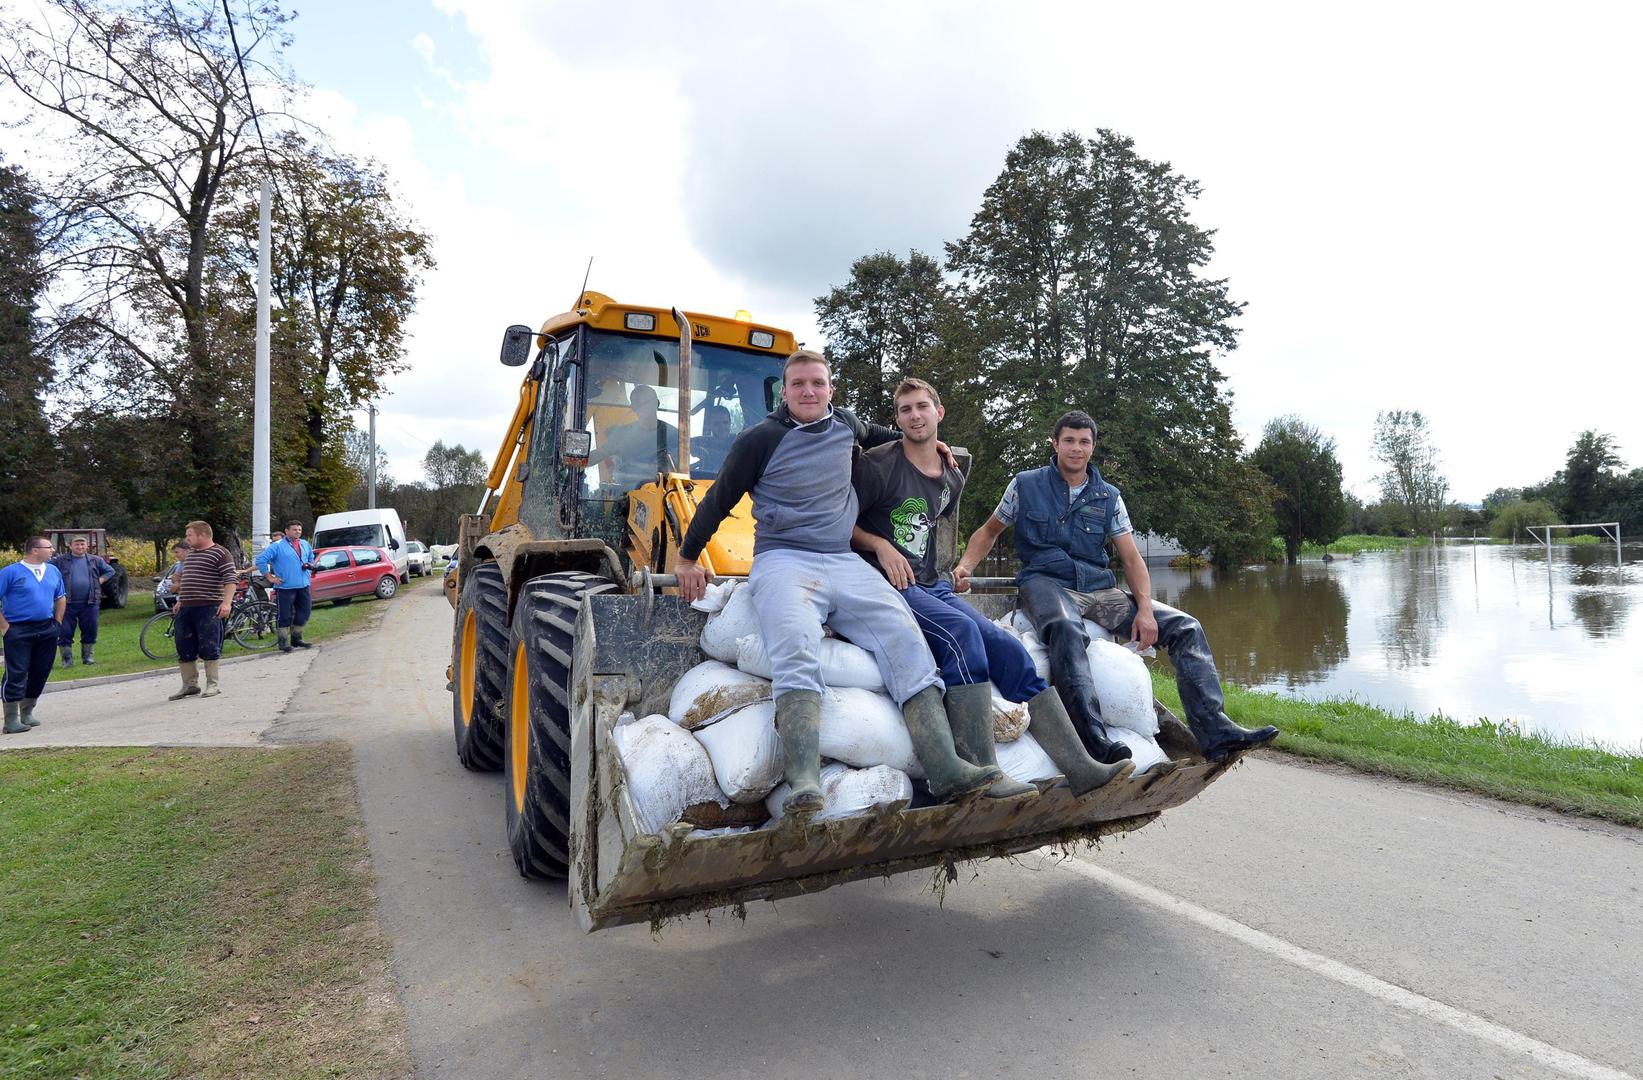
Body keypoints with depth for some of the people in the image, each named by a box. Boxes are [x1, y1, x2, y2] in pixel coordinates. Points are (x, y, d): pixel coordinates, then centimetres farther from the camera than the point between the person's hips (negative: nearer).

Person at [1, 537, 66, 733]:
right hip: (18, 631, -5)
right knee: (16, 675, -5)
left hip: (47, 630, 6)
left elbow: (61, 598, 20)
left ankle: (27, 713, 23)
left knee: (40, 673, 9)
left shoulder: (53, 571, 10)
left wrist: (57, 622, 12)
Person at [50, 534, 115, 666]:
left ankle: (88, 656, 19)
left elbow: (110, 571, 20)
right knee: (65, 633, 0)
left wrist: (100, 580, 5)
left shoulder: (95, 560, 10)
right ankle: (67, 659, 9)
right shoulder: (61, 560, 3)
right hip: (68, 603, -1)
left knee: (90, 631, 6)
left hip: (90, 603, 1)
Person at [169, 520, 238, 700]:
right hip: (186, 608, 8)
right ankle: (190, 685, 19)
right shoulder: (190, 553, 18)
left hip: (209, 608, -8)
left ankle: (212, 684, 6)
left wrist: (227, 602, -24)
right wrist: (180, 600, 25)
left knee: (209, 647, -3)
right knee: (184, 649, 9)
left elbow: (231, 579, -15)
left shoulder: (220, 553, -7)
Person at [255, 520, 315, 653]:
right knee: (285, 616, -2)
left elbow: (311, 558, 31)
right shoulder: (277, 546, -6)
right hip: (285, 587, -6)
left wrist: (310, 565, 9)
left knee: (305, 612, 10)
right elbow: (261, 560, -9)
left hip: (304, 586, 6)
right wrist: (270, 577, -9)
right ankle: (283, 642, 8)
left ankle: (296, 638, 24)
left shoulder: (305, 544, 14)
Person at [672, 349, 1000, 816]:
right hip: (783, 562, -5)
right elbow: (719, 500, 9)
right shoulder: (760, 439, 1)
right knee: (796, 647, -34)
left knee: (906, 639, -16)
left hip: (844, 563, 5)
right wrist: (687, 557, 14)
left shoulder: (844, 425, 15)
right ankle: (803, 781, -44)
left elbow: (873, 433, 42)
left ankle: (945, 769, -21)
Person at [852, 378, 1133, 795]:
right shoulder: (877, 465, -4)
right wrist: (881, 545, -16)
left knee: (1007, 648, -10)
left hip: (930, 586, 7)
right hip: (888, 586, -7)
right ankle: (980, 774, -32)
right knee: (960, 631, -33)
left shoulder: (952, 480, 17)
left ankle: (1079, 767, -7)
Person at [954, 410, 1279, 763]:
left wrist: (1145, 608, -7)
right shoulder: (1026, 485, 9)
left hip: (1099, 589, 5)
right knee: (1066, 630, -42)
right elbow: (989, 531, 17)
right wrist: (965, 567, -4)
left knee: (1185, 627, -11)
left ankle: (1215, 732, -14)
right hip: (1045, 583, -4)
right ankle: (1095, 741, -51)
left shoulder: (1108, 497, 15)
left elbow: (1131, 558, 10)